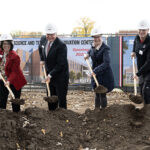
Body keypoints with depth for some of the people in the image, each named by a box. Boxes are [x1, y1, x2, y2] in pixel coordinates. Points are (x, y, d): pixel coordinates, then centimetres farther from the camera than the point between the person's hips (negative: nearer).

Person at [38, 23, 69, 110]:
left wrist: (50, 75, -23)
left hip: (60, 76, -7)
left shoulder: (61, 45, -21)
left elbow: (60, 64, -21)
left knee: (61, 99, -4)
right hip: (49, 75, 7)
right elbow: (40, 48, 27)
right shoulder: (43, 39, 1)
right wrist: (42, 60, 13)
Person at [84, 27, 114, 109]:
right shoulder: (93, 46, 4)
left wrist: (96, 71, -36)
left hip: (104, 75, -7)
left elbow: (106, 63, -30)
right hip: (95, 74, 7)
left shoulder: (105, 48, -20)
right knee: (97, 94, 17)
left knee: (102, 94, -2)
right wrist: (88, 54, 10)